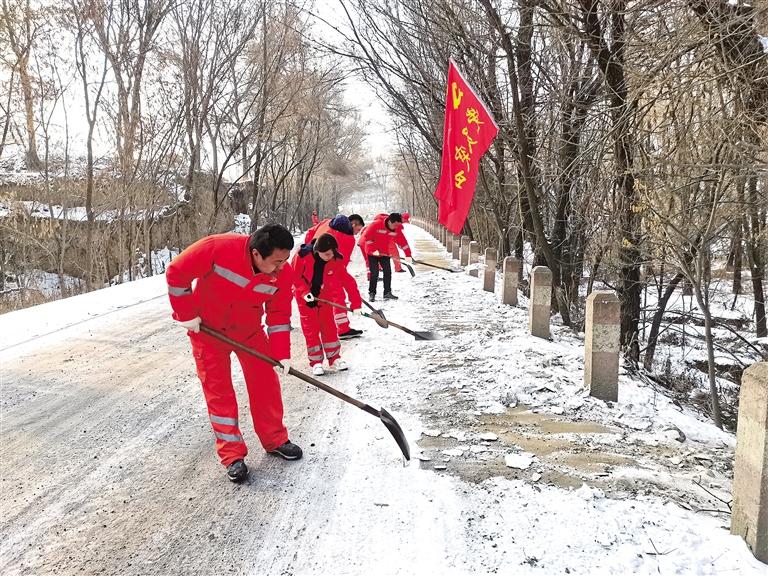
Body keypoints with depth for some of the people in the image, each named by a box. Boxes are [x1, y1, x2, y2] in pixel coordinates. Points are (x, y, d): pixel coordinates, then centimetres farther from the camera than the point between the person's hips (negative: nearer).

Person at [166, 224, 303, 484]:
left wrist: (281, 353, -14)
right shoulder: (218, 248, -34)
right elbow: (176, 273, -22)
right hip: (207, 327, -3)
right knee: (218, 389, 0)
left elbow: (279, 314, -8)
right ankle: (232, 455, 10)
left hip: (249, 328, 3)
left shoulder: (283, 273, -21)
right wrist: (187, 314, -17)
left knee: (265, 382, 4)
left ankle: (275, 440, 22)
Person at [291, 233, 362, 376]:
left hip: (325, 296, 2)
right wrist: (305, 292, -25)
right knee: (310, 328, 1)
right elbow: (294, 275, -15)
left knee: (329, 326, 5)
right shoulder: (303, 256, -27)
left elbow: (348, 282, -18)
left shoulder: (336, 260, -20)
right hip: (305, 296, -2)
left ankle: (334, 358, 17)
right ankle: (315, 362, 9)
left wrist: (355, 303, -22)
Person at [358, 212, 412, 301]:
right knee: (374, 272, -9)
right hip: (372, 251, -5)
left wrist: (408, 255, -11)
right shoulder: (376, 224, -27)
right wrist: (374, 250, -28)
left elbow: (402, 242, -4)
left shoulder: (397, 229, -10)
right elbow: (367, 236, -25)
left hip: (384, 251, 5)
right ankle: (371, 293, 2)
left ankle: (387, 293, 11)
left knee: (388, 271, 1)